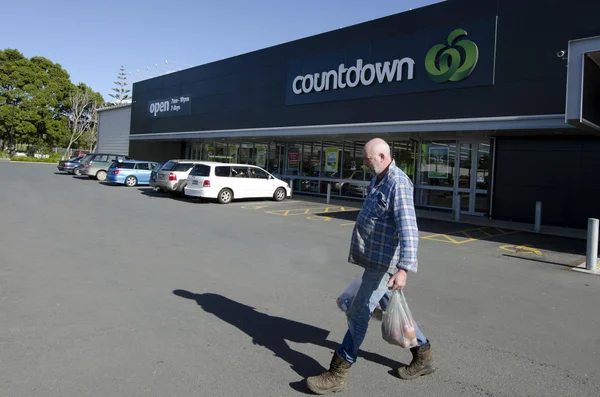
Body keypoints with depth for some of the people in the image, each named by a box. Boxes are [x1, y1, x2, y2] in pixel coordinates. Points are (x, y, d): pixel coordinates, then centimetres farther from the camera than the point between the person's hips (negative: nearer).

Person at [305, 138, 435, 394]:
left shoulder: (398, 183, -20)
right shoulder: (379, 179, 11)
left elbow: (408, 230, -29)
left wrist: (403, 268, -36)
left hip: (383, 263, -10)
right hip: (375, 258, 10)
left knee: (359, 314, -3)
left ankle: (337, 375, 9)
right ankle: (423, 356, 35)